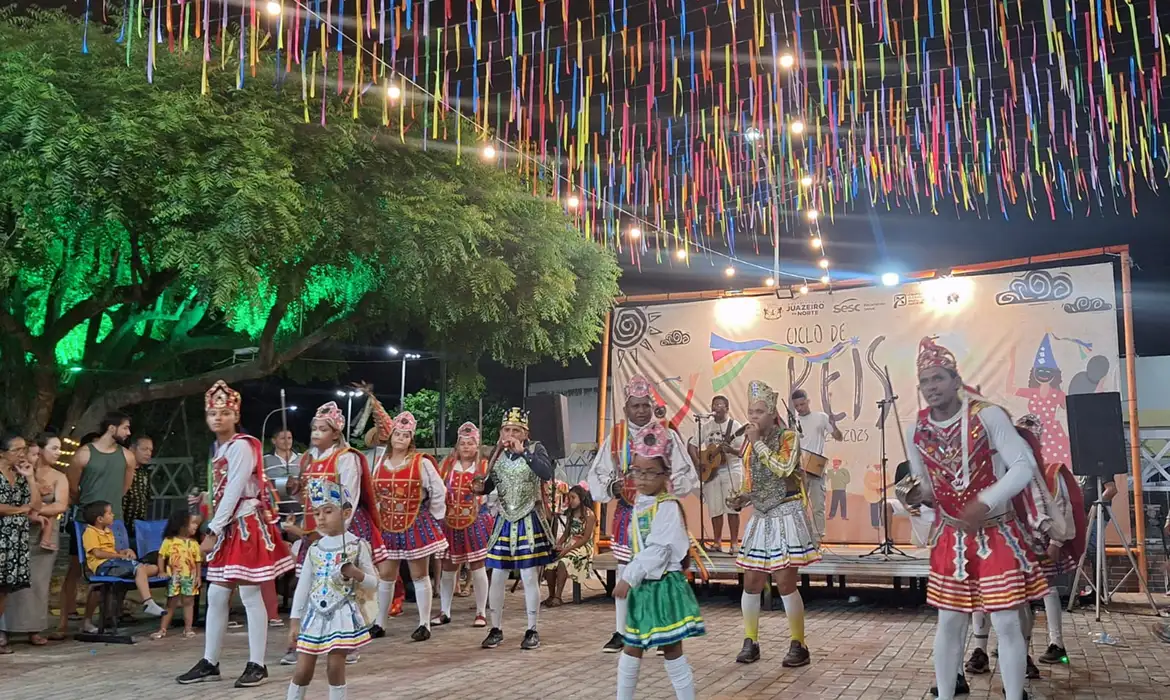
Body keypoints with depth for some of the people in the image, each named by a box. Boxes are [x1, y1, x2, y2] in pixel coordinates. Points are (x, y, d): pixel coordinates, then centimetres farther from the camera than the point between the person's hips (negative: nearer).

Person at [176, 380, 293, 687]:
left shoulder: (241, 446, -12)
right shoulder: (220, 448, 16)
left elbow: (234, 492, -17)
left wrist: (212, 532, -17)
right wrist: (215, 530, 10)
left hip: (246, 525, -9)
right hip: (227, 528, 9)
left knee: (250, 594, -4)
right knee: (216, 595, 10)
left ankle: (257, 665, 4)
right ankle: (209, 663, 19)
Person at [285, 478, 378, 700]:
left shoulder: (357, 546, -3)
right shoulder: (314, 549, 6)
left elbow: (373, 582, -1)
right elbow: (303, 586, 9)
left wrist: (355, 573, -21)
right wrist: (295, 619, 7)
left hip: (343, 615, -3)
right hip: (315, 615, 4)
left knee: (335, 667, -5)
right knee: (302, 670, 4)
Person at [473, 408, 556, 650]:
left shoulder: (535, 448, -7)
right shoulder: (497, 454, 5)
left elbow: (547, 473, -26)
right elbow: (490, 484, 13)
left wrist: (523, 451, -29)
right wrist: (480, 487, -9)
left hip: (529, 522, -4)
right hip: (504, 522, 4)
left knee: (530, 578, 0)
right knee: (497, 578, 6)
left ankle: (532, 630, 12)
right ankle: (496, 629, 18)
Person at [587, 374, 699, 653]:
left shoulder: (668, 436, -2)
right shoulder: (615, 437, 2)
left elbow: (687, 475, -3)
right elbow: (595, 476, 3)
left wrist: (665, 486, -20)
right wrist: (612, 487, -16)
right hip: (627, 513, 2)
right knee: (624, 574, 9)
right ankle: (620, 633, 21)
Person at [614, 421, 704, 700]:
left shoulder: (667, 506, -16)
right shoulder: (639, 506, 9)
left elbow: (657, 550, -21)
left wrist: (628, 577, -19)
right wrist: (630, 578, 10)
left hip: (664, 586, -8)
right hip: (643, 586, 8)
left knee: (671, 649, 1)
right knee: (632, 648, 16)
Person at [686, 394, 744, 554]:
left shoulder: (735, 426, -4)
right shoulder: (705, 426, 6)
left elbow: (743, 451, -9)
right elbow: (691, 446, 7)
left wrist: (731, 450, -29)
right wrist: (699, 463, -7)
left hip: (732, 470, -3)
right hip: (710, 470, 3)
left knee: (732, 507, -5)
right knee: (715, 508, 6)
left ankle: (734, 542, 2)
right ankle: (717, 542, 16)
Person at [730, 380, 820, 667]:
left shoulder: (788, 437, -7)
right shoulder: (750, 444, 11)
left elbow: (784, 468, -24)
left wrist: (759, 442, -18)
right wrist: (742, 498, 0)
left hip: (786, 515, -6)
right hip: (760, 517, 6)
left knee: (785, 582, -7)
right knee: (752, 582, 5)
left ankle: (798, 645, 4)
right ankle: (750, 642, 17)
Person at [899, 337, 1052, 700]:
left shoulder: (988, 415, -15)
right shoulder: (916, 430, -2)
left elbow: (1024, 466, -17)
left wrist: (985, 502, -28)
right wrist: (912, 496, -13)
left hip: (997, 535, -4)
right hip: (949, 538, 4)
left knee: (1006, 622, 1)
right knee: (949, 623, 11)